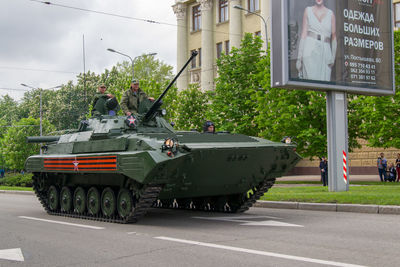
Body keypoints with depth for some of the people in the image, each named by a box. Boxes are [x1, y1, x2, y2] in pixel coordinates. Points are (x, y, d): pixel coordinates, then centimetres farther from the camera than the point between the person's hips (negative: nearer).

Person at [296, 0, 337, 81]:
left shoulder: (330, 14, 10)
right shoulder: (308, 10, 9)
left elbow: (334, 37, 10)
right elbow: (304, 34, 6)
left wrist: (333, 57, -1)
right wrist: (299, 57, -1)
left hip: (325, 50, 1)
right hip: (310, 50, -1)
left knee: (324, 82, -3)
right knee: (311, 79, -10)